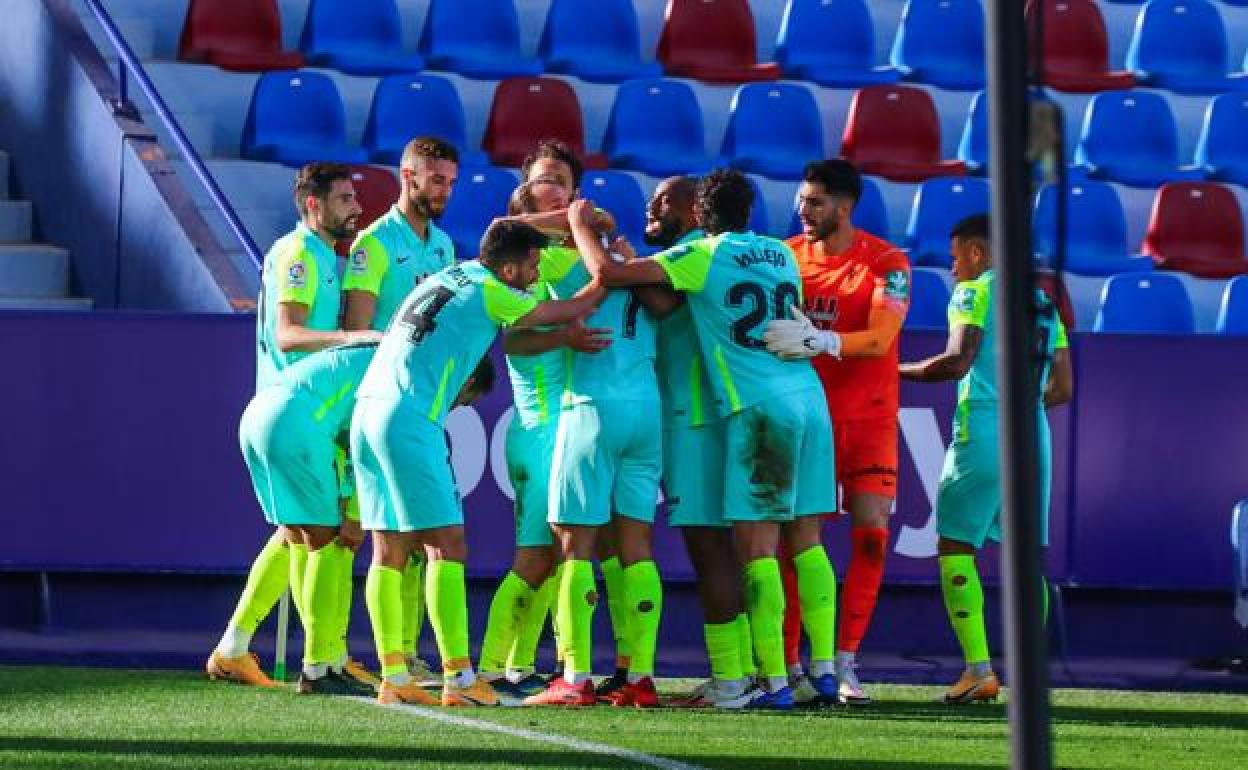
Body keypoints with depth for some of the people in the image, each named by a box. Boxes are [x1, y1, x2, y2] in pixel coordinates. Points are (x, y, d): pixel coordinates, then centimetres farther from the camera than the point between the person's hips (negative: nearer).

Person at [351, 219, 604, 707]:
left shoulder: (449, 275, 19)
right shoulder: (488, 293, -4)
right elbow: (573, 310, 5)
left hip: (367, 410, 9)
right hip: (409, 422, -9)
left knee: (389, 552, 7)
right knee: (446, 548, -6)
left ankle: (393, 678, 3)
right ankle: (459, 678, -11)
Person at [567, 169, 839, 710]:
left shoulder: (704, 256, -1)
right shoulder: (781, 254, 17)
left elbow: (608, 272, -8)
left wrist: (580, 225, 11)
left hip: (758, 407, -6)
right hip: (810, 397, 6)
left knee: (756, 546, -5)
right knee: (806, 540, 11)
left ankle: (775, 681, -10)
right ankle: (825, 669, 7)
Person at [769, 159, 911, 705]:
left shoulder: (887, 263, -9)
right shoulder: (786, 254, 3)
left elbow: (879, 338, -21)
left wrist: (817, 339, -36)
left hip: (868, 417, -1)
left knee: (871, 533, -8)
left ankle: (845, 664, -1)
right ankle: (788, 665, -2)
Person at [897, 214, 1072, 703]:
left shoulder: (974, 293, -1)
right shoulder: (1044, 304, 19)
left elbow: (958, 363, -14)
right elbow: (1062, 388, 18)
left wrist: (900, 371, -3)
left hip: (982, 430, -6)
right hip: (1033, 431, 6)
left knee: (955, 548, -1)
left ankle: (978, 668, -13)